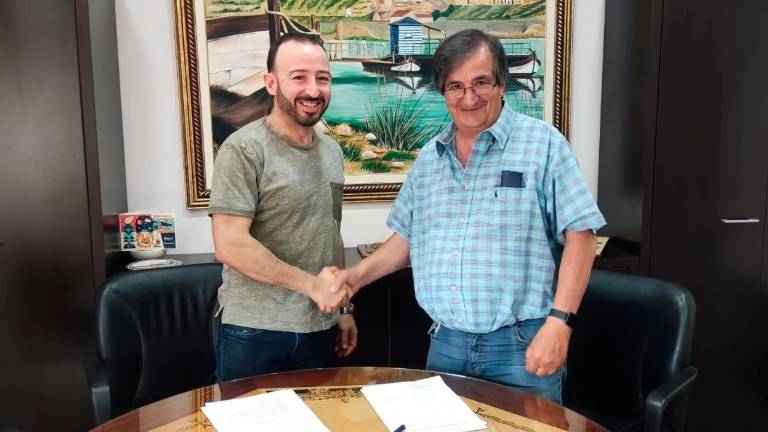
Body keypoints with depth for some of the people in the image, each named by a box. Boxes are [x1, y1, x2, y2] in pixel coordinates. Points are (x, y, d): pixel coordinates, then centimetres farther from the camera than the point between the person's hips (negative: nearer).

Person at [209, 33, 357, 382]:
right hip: (254, 333, -6)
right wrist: (312, 284, -16)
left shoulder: (332, 151, 8)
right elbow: (230, 245, -20)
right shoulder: (244, 149, -14)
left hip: (319, 329, 6)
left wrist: (343, 307, 14)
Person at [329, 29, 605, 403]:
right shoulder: (429, 157, 8)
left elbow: (579, 236, -10)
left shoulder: (543, 143, -7)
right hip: (445, 342, 5)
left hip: (522, 344, -4)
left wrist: (559, 322, -17)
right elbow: (408, 236, 15)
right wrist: (360, 273, 2)